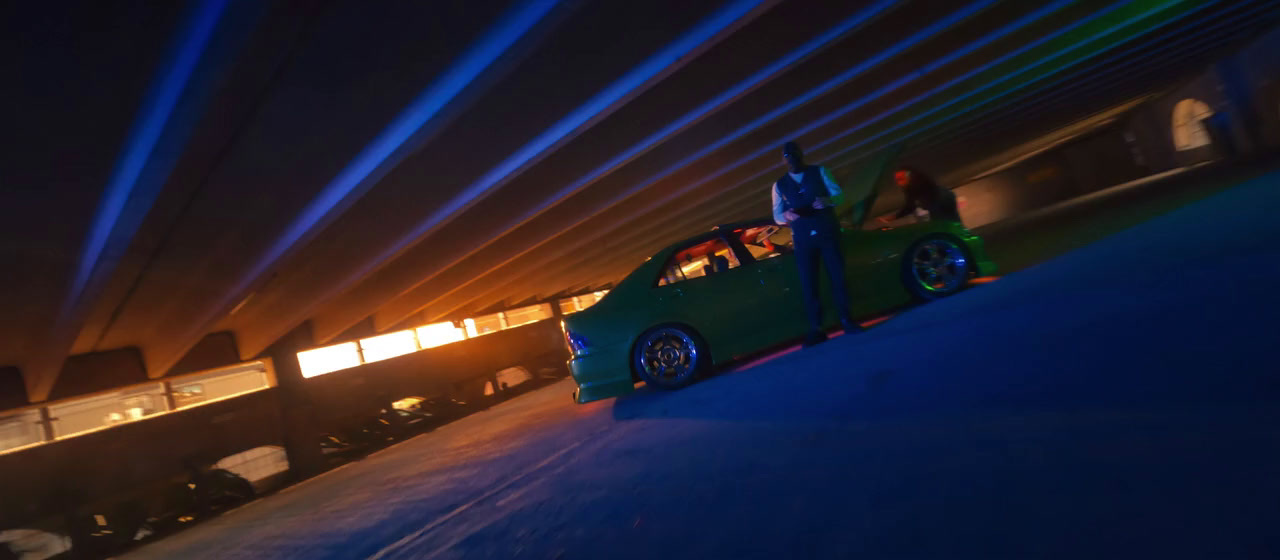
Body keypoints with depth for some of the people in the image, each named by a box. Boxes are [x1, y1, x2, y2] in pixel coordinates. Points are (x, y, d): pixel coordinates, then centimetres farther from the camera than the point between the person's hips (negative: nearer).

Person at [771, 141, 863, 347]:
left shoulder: (819, 172, 7)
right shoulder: (779, 185, 10)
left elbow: (839, 194, 0)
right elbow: (777, 216, 6)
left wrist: (827, 201, -23)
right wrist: (786, 216, -18)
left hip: (828, 232, -1)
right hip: (803, 240, 1)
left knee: (837, 276, 0)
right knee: (808, 284, -1)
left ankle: (846, 320, 11)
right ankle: (816, 328, 3)